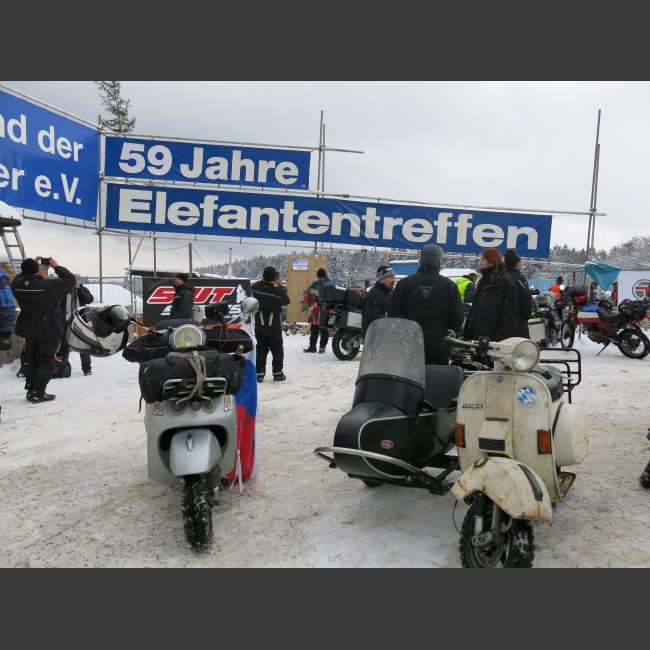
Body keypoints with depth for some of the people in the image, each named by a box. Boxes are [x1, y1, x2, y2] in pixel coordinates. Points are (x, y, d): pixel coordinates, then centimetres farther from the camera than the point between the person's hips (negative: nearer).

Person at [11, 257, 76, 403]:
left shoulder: (17, 285, -8)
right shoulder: (47, 285, -23)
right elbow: (70, 280, -14)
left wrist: (30, 266, 9)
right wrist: (56, 266, -5)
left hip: (29, 329, 6)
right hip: (48, 330, -6)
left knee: (31, 359, 18)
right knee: (45, 361, 3)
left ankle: (31, 391, 23)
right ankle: (38, 394, 4)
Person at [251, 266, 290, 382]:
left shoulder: (255, 288, -12)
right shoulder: (279, 291, -21)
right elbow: (286, 301, -2)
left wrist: (264, 280, 9)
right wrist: (281, 286, 3)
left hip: (259, 325, 3)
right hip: (275, 326, -3)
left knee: (261, 349, 13)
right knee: (277, 349, 11)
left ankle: (259, 373, 11)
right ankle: (277, 373, 11)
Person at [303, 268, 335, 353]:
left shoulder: (329, 284, -6)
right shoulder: (315, 283, 13)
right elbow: (308, 290, 17)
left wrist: (316, 293, -25)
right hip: (316, 308, 6)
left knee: (323, 329, -1)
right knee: (314, 328, 8)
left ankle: (322, 346, 7)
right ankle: (312, 346, 14)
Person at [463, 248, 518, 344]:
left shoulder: (506, 282, -8)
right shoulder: (484, 281, 19)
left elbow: (509, 315, -14)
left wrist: (500, 339, -21)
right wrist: (468, 334, 14)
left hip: (493, 337, -8)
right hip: (478, 335, 8)